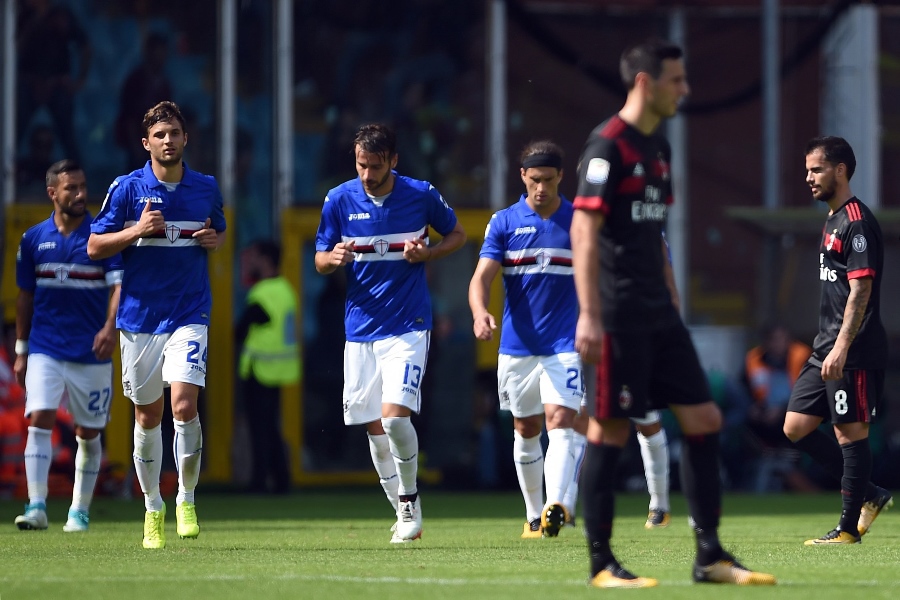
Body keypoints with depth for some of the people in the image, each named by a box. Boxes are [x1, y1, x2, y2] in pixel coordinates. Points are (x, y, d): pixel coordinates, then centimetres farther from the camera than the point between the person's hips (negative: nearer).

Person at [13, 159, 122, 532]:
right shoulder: (34, 239, 5)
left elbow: (118, 285, -12)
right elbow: (26, 296, 12)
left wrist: (110, 327, -29)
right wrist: (21, 350, 12)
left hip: (91, 353, -1)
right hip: (45, 349, 1)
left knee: (88, 433, 6)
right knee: (39, 420, -15)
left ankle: (80, 510, 20)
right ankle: (36, 507, -19)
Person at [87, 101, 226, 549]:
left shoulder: (207, 188, 5)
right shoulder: (126, 188, -2)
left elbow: (219, 234, 23)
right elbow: (95, 246, -1)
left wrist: (213, 240, -1)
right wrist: (138, 229, -16)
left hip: (189, 314, 0)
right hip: (138, 317, 0)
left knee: (184, 404, -17)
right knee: (147, 416, 7)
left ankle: (186, 499, -1)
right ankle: (152, 507, 22)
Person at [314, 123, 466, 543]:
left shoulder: (421, 195, -4)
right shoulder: (339, 200, 0)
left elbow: (457, 234, 11)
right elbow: (320, 261, 7)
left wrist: (427, 253, -9)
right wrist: (333, 258, -17)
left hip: (408, 327, -3)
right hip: (360, 329, 3)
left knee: (395, 417, -18)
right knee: (374, 428, 6)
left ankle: (410, 497, 4)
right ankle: (403, 512, 20)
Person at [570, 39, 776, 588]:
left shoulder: (658, 146, 16)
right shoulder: (608, 145, -11)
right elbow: (584, 232, -16)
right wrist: (589, 315, -21)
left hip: (658, 316, 9)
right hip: (619, 316, -9)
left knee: (705, 420, 4)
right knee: (610, 431, -4)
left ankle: (710, 556, 8)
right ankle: (602, 563, 3)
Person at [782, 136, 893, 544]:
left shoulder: (856, 221, -13)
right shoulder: (833, 221, 18)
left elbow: (861, 289, -19)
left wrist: (841, 348, -24)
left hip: (854, 353, -10)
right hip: (827, 349, 10)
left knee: (850, 432, -5)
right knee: (796, 427, 8)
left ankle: (849, 528, 1)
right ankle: (869, 496, 15)